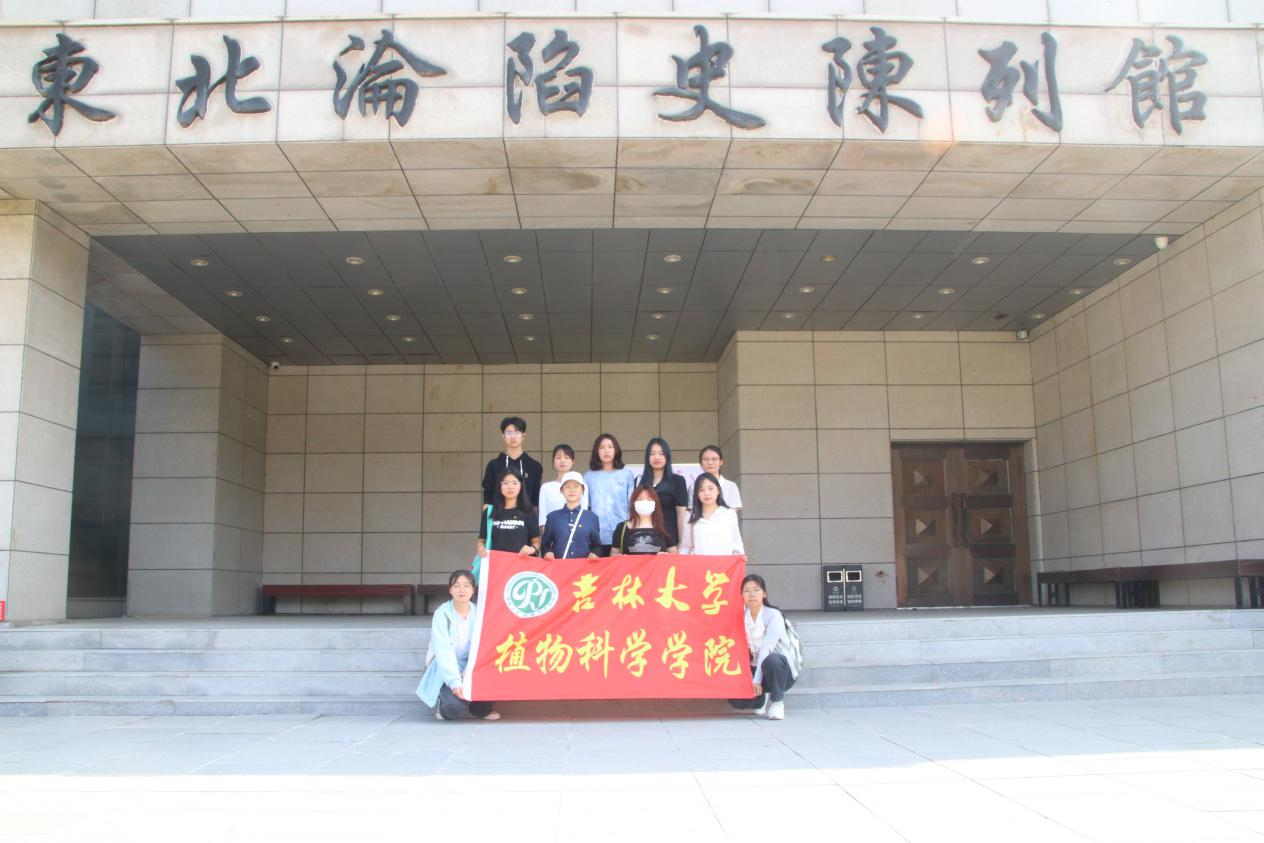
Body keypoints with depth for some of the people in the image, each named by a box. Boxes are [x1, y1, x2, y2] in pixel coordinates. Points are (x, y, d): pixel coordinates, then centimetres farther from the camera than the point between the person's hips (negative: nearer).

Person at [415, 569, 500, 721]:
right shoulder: (442, 614, -15)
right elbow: (443, 651, -23)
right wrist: (455, 682, -33)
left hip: (470, 667, 4)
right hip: (445, 670, -4)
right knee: (455, 706, -28)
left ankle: (480, 710, 5)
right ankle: (443, 705, 10)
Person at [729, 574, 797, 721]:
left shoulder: (773, 615, -15)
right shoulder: (742, 617, 2)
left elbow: (767, 648, -23)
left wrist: (757, 679, -29)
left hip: (780, 670, -4)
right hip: (754, 669, 4)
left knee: (771, 660, -39)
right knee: (734, 697, -22)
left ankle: (777, 703, -13)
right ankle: (761, 699, 13)